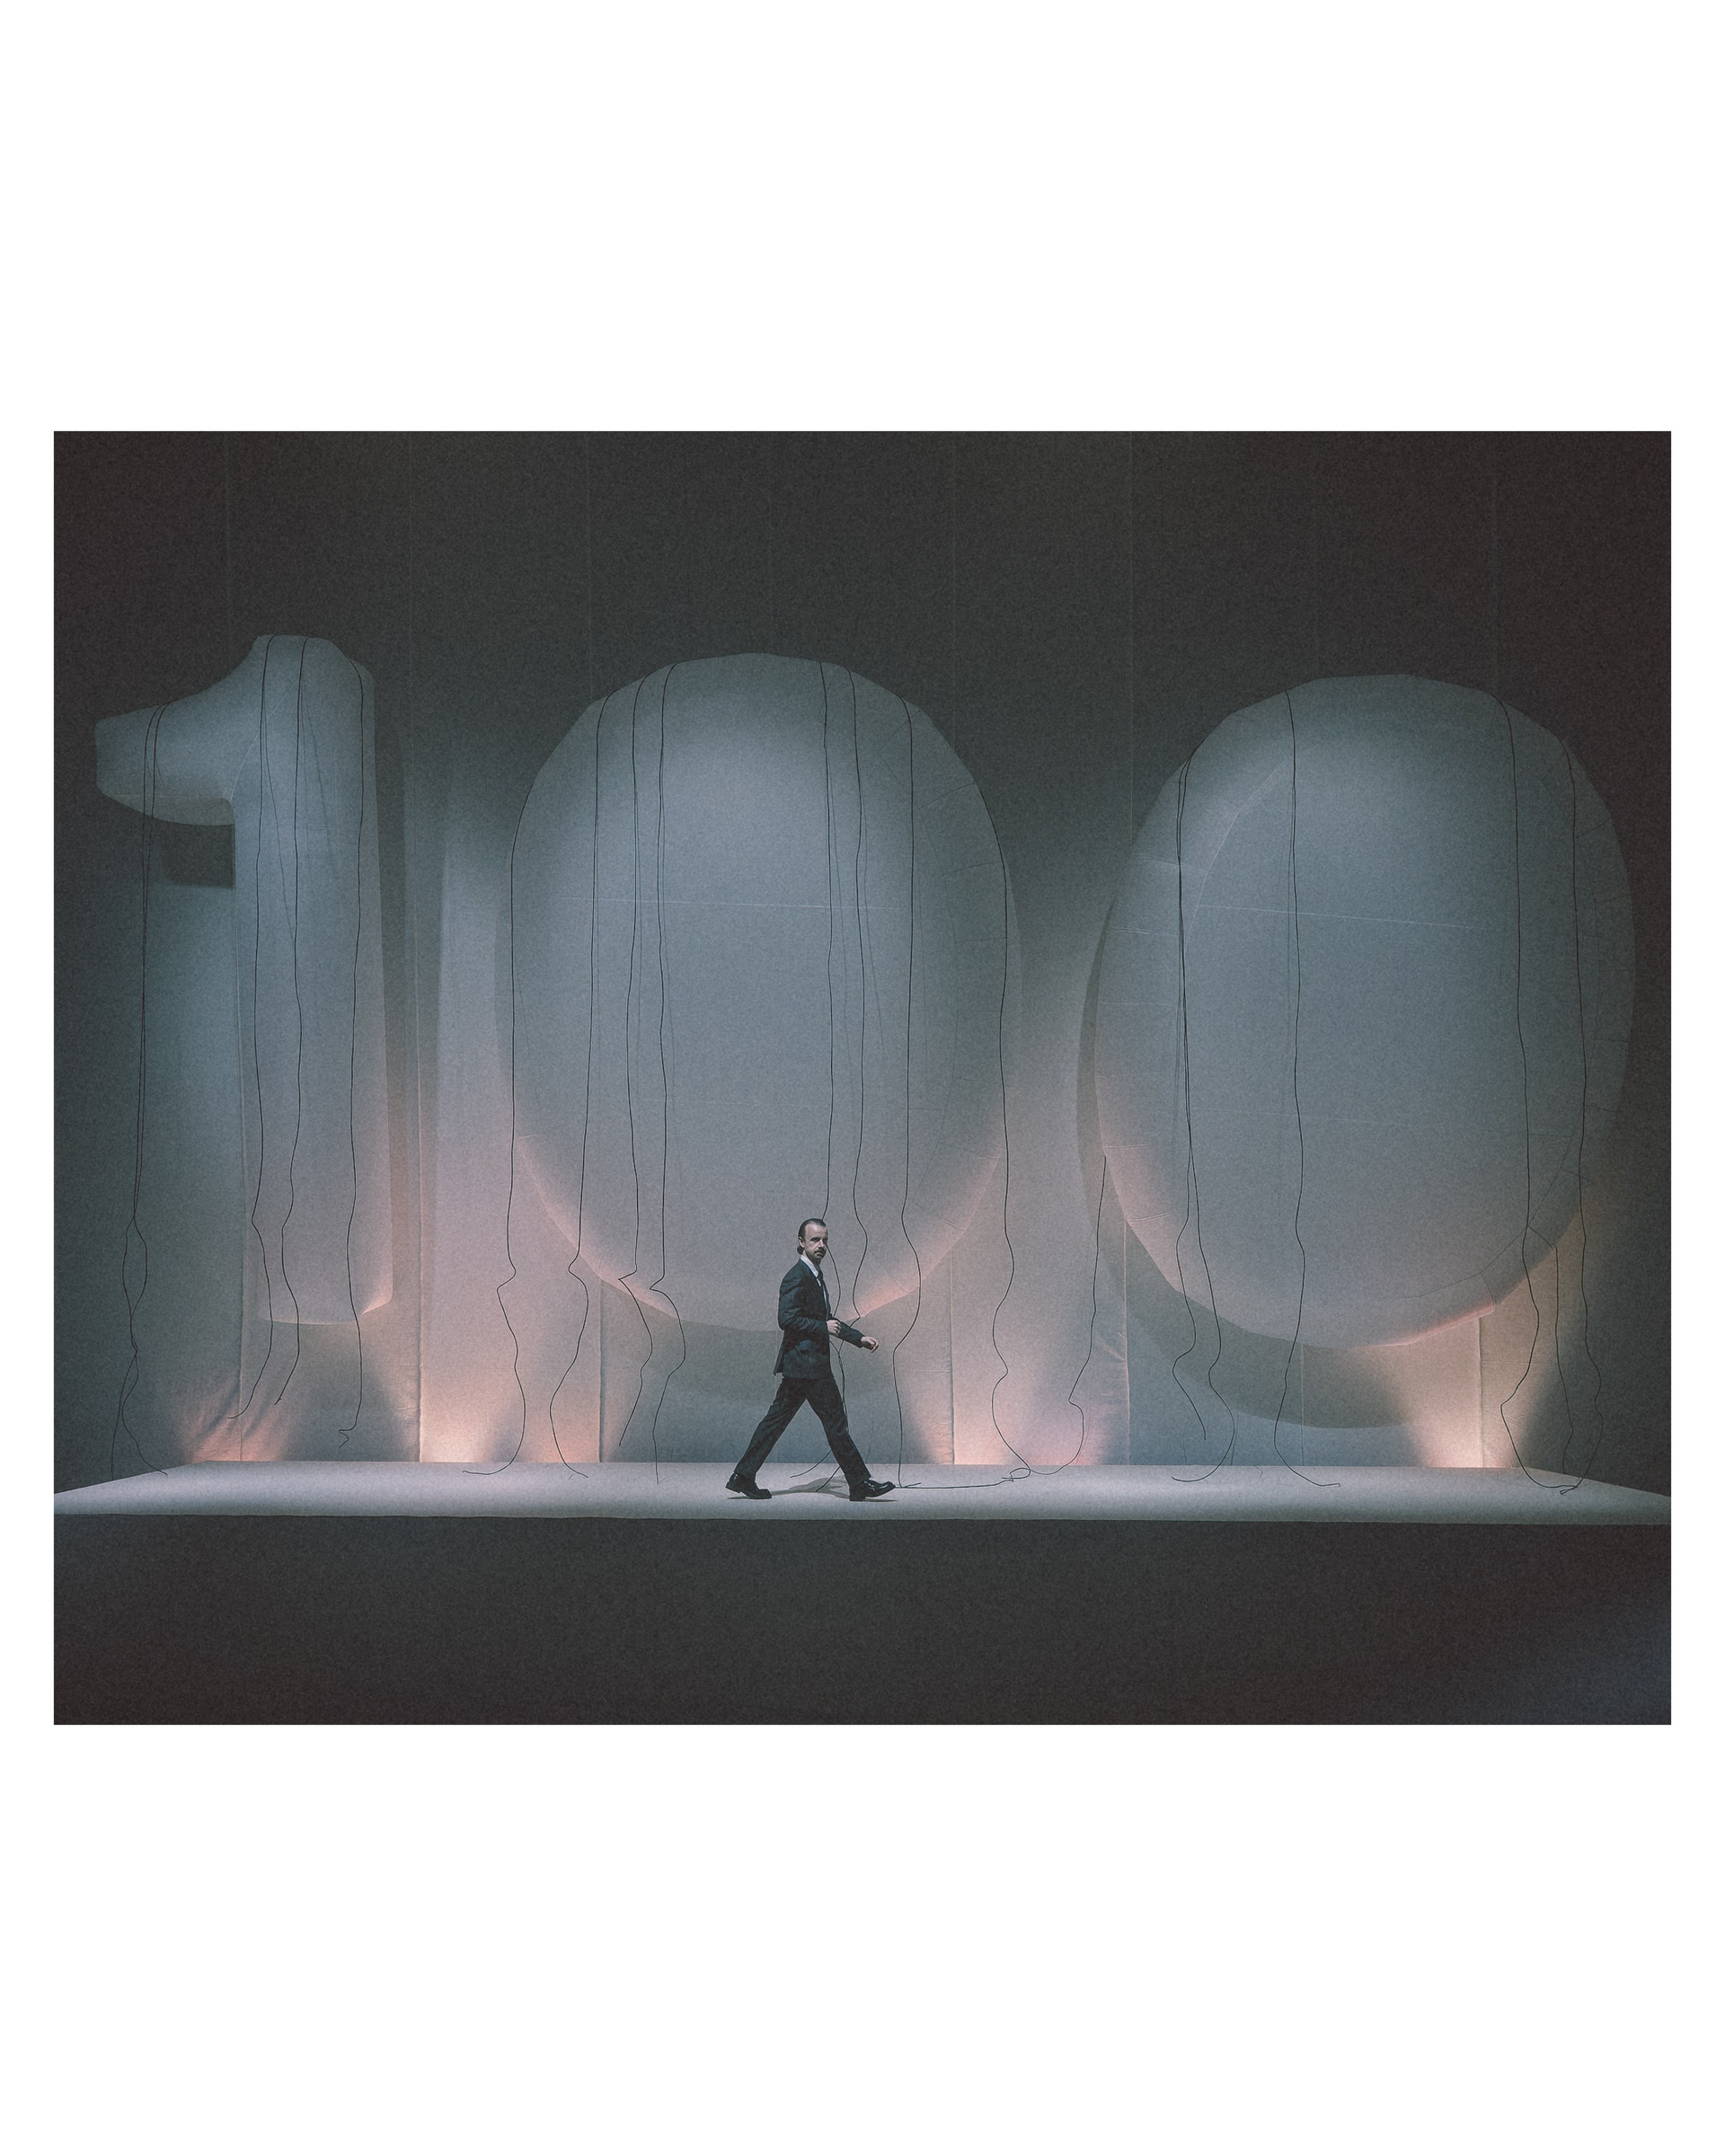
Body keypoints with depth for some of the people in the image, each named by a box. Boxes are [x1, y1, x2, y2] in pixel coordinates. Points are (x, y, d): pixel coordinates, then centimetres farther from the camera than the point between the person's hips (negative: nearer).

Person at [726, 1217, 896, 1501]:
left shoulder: (814, 1276, 19)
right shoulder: (797, 1277, -14)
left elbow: (826, 1320, 26)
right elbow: (787, 1319, -22)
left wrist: (859, 1338, 19)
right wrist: (823, 1328, -16)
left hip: (797, 1365, 10)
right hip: (808, 1363, -10)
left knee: (776, 1420, 10)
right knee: (836, 1423, -2)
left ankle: (743, 1477, 11)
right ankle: (860, 1483, 5)